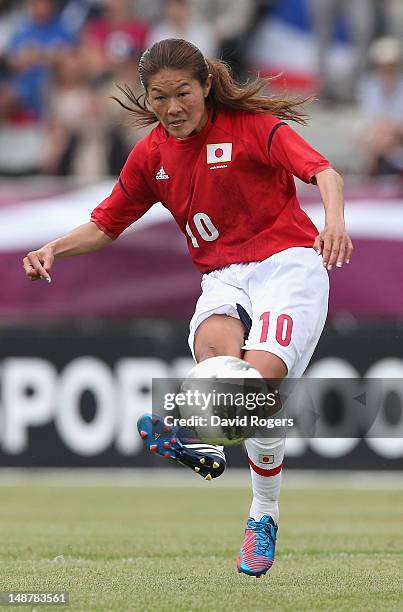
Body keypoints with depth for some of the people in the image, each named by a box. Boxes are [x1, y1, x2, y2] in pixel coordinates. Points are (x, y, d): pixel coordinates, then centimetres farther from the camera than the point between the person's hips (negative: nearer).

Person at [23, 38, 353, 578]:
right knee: (213, 342, -34)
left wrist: (334, 220, -40)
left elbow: (324, 173, -18)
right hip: (223, 277, 5)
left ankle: (264, 514, -15)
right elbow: (105, 225, 19)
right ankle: (204, 442, -49)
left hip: (287, 264, -5)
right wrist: (55, 248, -1)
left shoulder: (252, 127, -6)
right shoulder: (151, 155, 9)